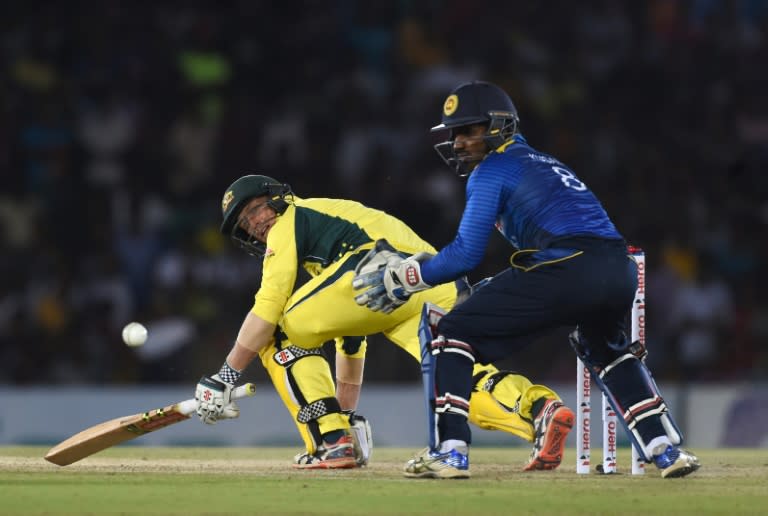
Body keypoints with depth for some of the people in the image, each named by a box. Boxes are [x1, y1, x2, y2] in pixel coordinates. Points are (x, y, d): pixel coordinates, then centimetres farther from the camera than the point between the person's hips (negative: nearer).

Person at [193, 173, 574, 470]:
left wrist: (223, 379, 9)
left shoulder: (291, 220, 21)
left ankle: (330, 442, -4)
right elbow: (350, 342, 48)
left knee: (279, 336, 10)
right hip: (441, 285, 8)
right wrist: (347, 415, 50)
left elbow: (268, 309, 6)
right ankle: (537, 405, -37)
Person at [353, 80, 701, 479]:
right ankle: (665, 449, 27)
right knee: (607, 351, 38)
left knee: (454, 333, 5)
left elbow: (466, 254, 0)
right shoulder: (541, 162, 32)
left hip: (566, 268, -8)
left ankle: (450, 452, -5)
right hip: (621, 271, 8)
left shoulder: (491, 171, 8)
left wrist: (407, 277, 12)